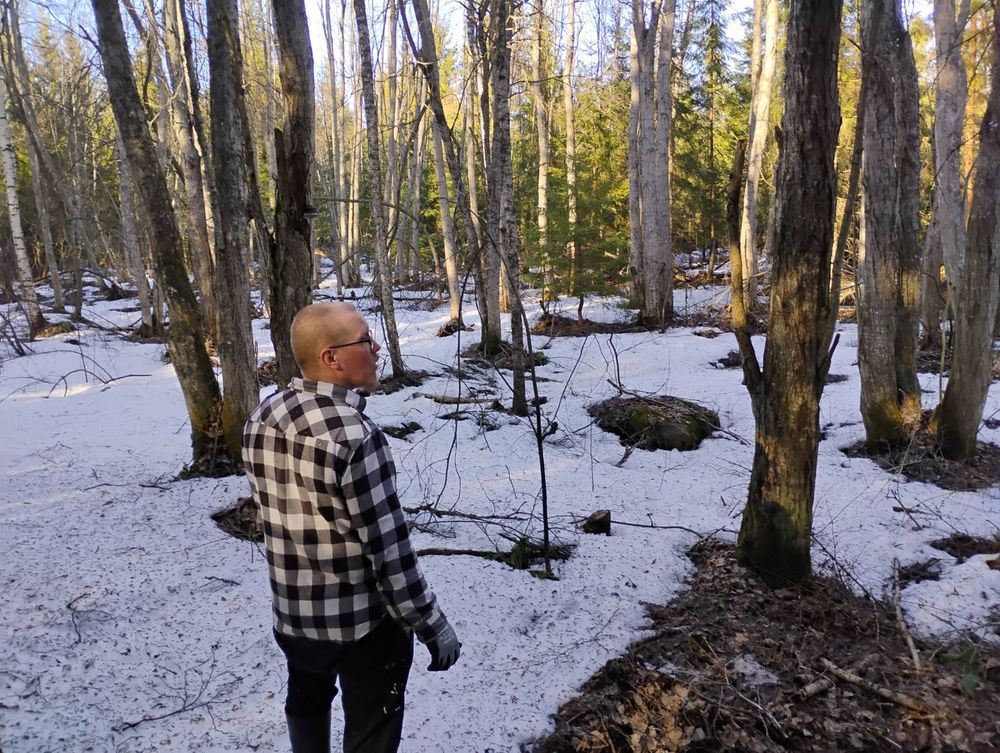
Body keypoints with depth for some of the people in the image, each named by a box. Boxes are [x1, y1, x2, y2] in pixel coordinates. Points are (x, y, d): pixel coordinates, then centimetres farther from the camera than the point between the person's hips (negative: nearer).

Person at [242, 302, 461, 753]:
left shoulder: (261, 420, -5)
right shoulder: (354, 436, -29)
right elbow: (388, 550, -26)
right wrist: (432, 627, -14)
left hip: (292, 613, 7)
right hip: (364, 620, -7)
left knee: (306, 704, 30)